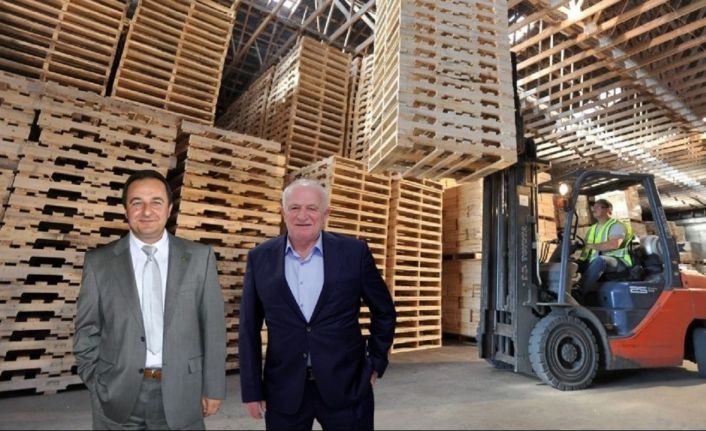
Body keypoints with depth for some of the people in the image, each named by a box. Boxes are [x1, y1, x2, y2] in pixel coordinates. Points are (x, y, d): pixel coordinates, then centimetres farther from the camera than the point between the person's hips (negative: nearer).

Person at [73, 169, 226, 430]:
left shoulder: (200, 257, -5)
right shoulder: (98, 262, -2)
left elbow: (213, 327, -4)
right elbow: (87, 331, 5)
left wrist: (213, 387, -2)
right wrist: (98, 385, 2)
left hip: (181, 394, 0)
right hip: (118, 397, 1)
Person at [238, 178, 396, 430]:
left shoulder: (354, 252, -7)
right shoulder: (260, 258, -3)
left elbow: (383, 311, 5)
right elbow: (249, 329, 2)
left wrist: (376, 363, 5)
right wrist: (252, 389, 2)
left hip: (346, 385, -1)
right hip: (284, 390, 2)